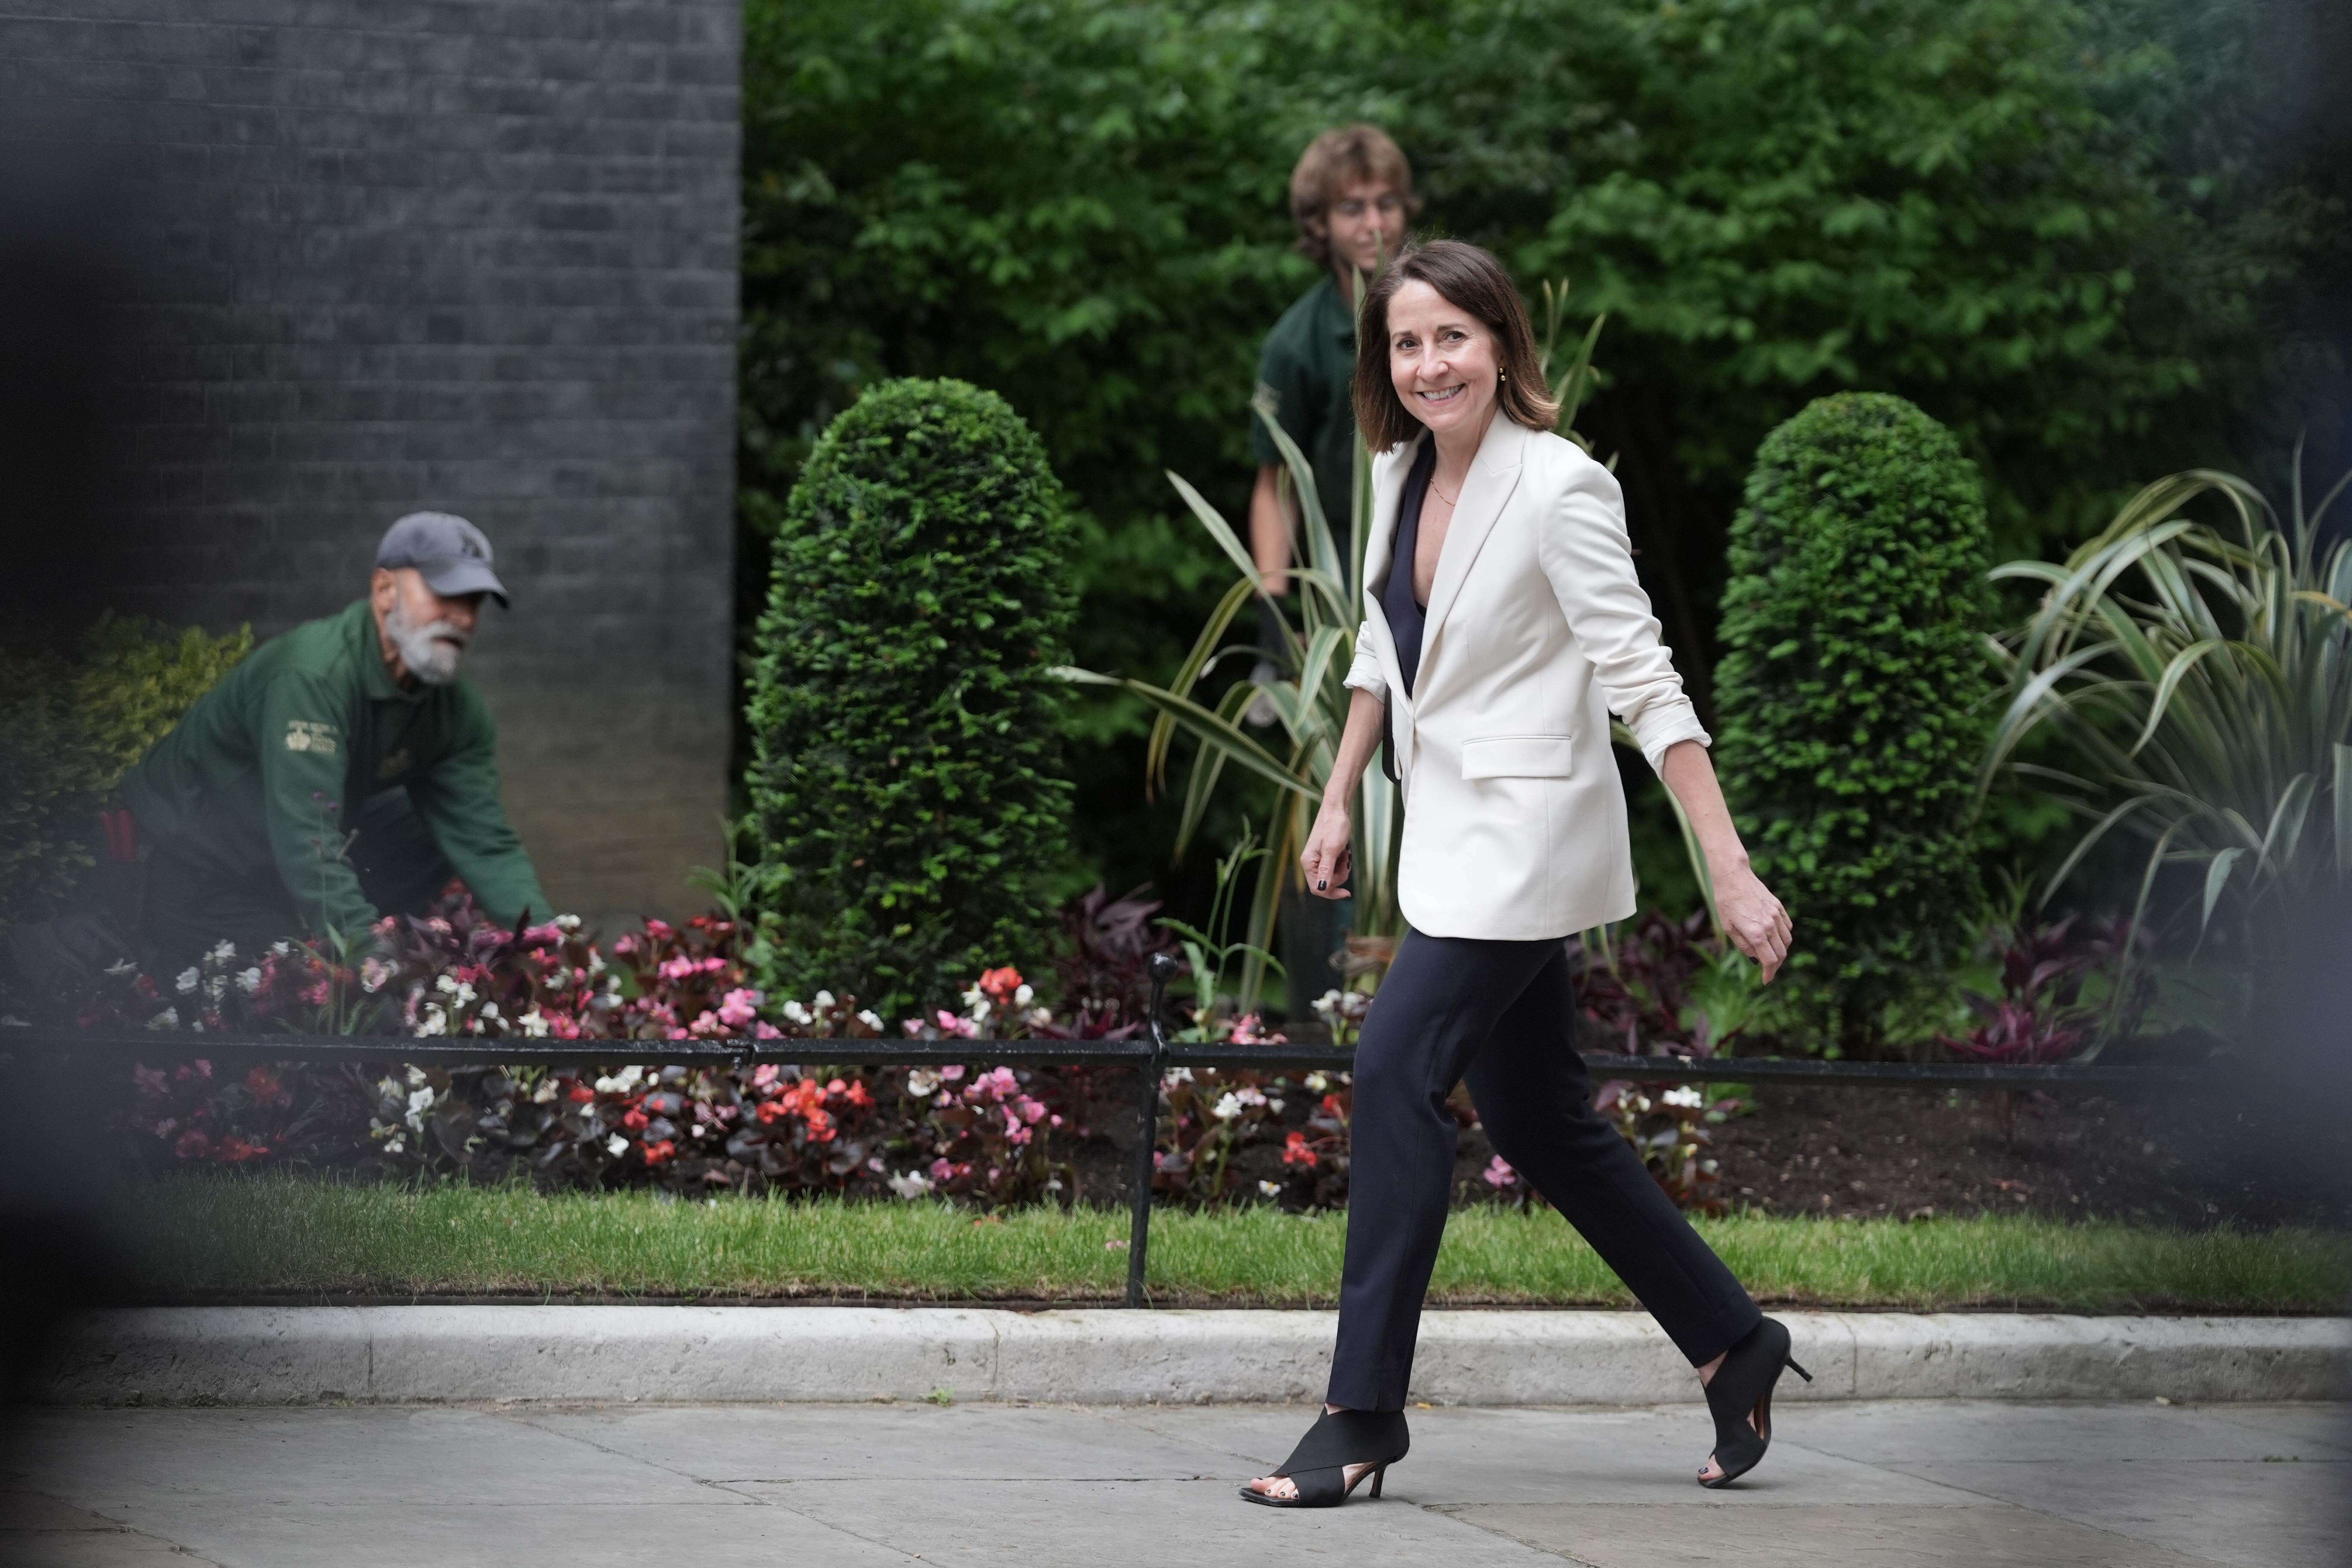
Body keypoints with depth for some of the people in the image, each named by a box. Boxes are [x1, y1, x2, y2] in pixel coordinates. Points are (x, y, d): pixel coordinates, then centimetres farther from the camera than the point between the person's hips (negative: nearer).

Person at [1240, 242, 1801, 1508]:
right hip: (1451, 830, 8)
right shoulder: (1399, 477, 5)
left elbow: (1645, 686, -20)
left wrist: (1731, 874, -22)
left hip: (1528, 834, -8)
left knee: (1395, 1071, -14)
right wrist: (1337, 803, 22)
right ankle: (1733, 1345, 26)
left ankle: (1363, 1414, -9)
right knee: (1537, 1117, 12)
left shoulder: (1559, 491, -18)